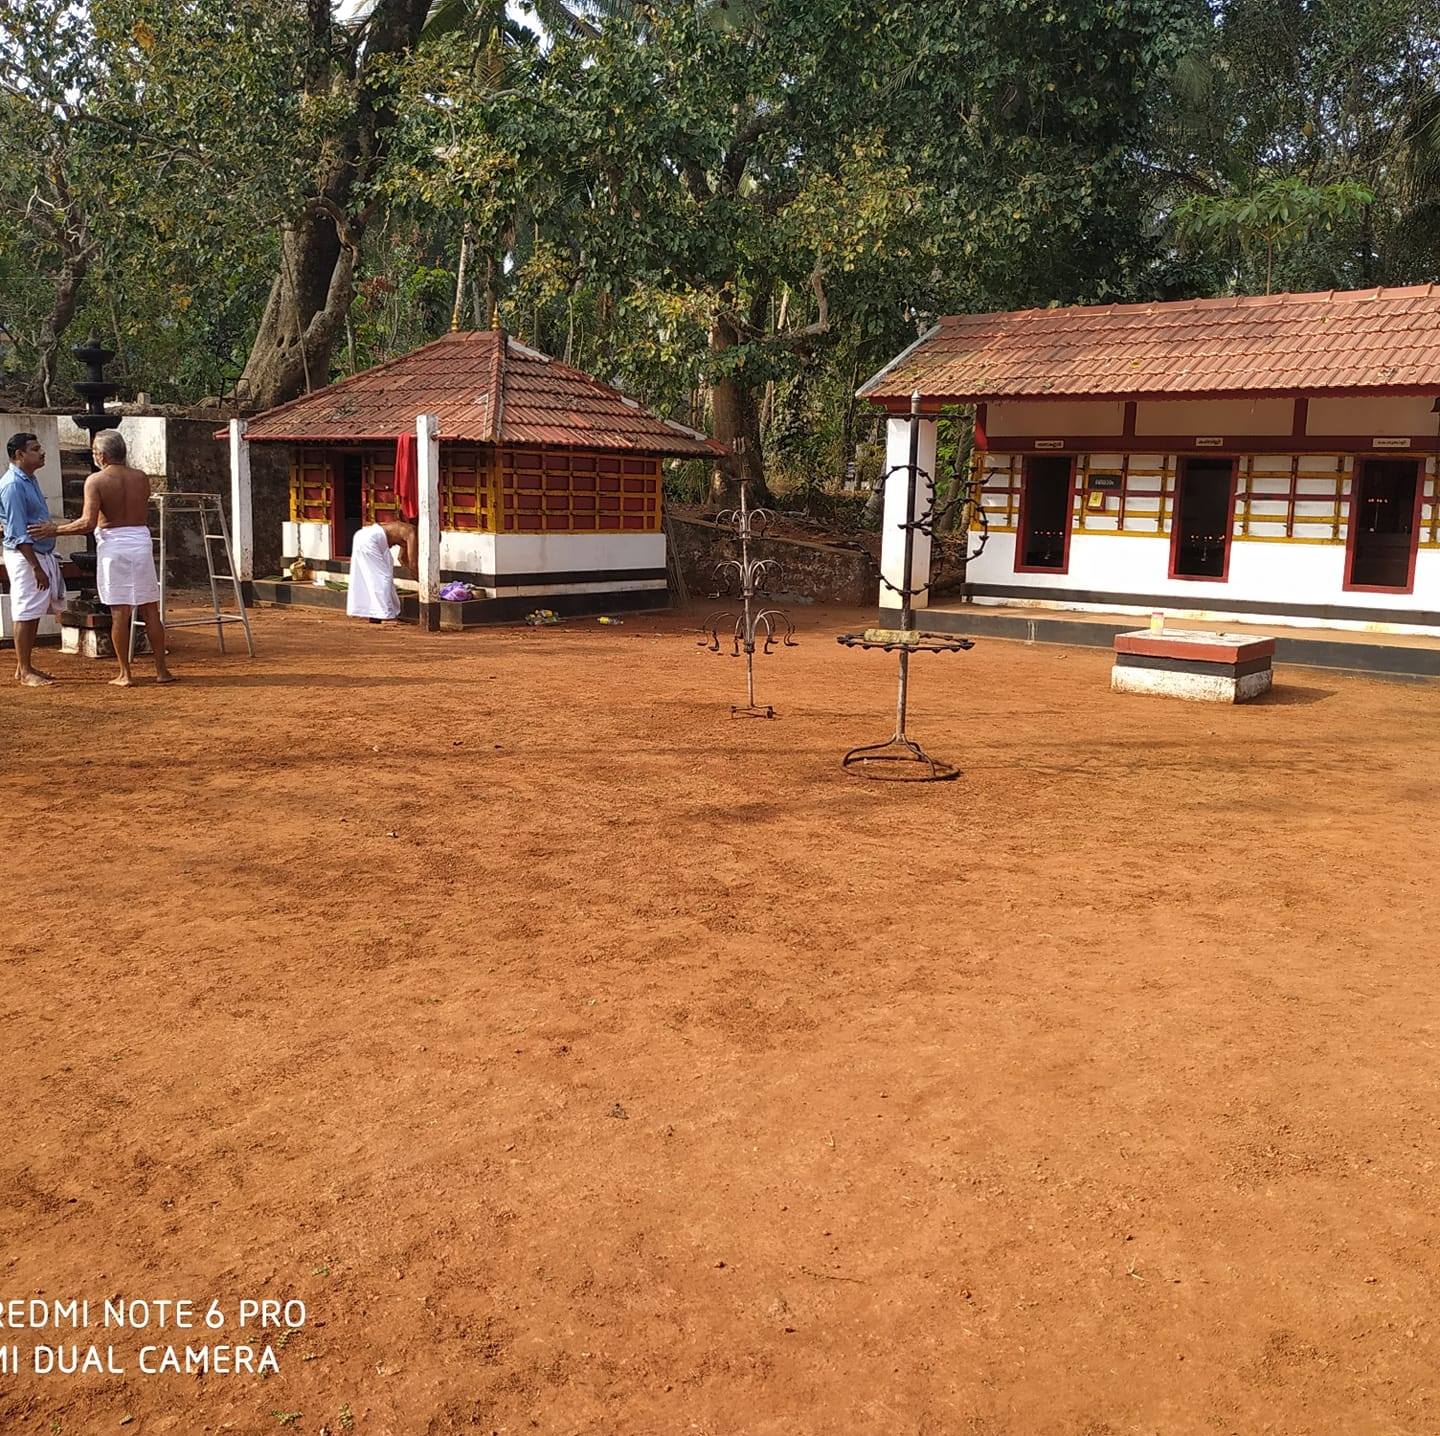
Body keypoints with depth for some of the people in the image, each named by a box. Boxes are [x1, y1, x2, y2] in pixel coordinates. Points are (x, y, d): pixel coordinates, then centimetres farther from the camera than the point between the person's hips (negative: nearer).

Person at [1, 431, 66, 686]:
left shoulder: (30, 480, 13)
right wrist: (36, 567, -22)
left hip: (41, 553, 9)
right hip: (25, 557, -9)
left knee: (34, 614, 13)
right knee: (26, 614, -4)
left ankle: (25, 667, 21)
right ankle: (24, 672, 2)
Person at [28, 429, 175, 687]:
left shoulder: (96, 481, -7)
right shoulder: (141, 478, 6)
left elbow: (87, 523, -14)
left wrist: (54, 530, -3)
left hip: (112, 546, -3)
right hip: (141, 541, 3)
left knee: (119, 612, 1)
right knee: (150, 610, 8)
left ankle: (125, 674, 4)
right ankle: (161, 670, 10)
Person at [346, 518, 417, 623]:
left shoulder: (406, 532, 20)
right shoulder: (412, 534, -6)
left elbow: (404, 558, 33)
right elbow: (412, 563, -8)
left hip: (361, 535, 10)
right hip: (370, 539, -10)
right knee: (380, 577, -3)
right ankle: (380, 613, -2)